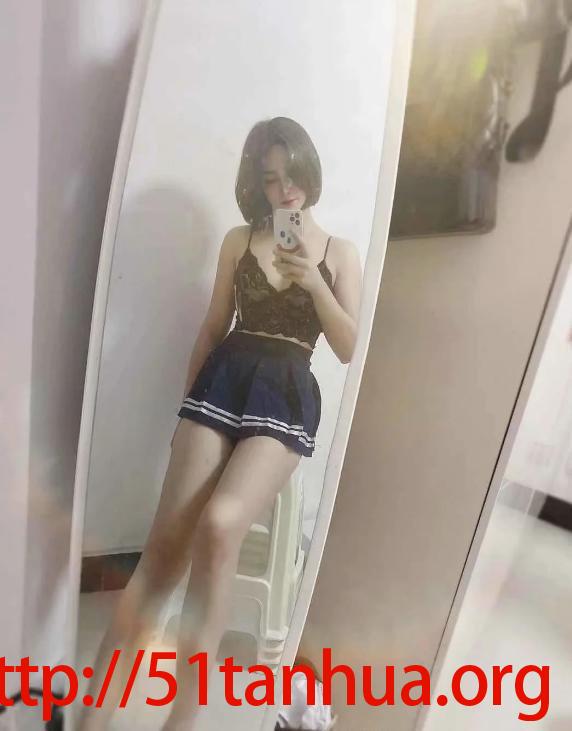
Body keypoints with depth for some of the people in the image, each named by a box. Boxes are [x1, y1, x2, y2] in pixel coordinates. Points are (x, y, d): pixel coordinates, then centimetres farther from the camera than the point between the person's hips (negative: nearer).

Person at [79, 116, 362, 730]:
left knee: (218, 526, -27)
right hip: (222, 382, 2)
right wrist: (186, 405, 15)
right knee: (165, 544, -10)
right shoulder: (238, 241, 15)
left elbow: (348, 349, 5)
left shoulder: (340, 252, 12)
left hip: (288, 396, -1)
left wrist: (314, 283, -8)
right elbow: (213, 329, 16)